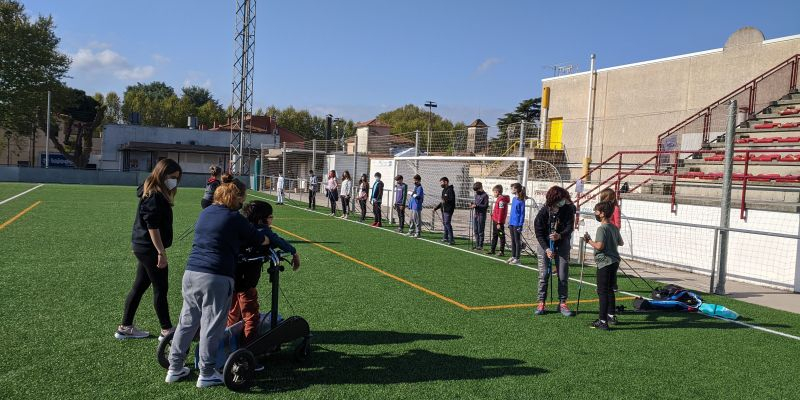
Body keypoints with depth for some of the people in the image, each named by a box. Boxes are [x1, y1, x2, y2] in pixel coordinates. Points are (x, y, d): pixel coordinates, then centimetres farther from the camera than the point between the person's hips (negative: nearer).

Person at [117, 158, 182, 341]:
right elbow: (152, 227, -22)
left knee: (139, 286, 16)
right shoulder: (154, 197, -19)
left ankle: (125, 327, 25)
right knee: (160, 288, 0)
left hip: (142, 247, 10)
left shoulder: (152, 193, 12)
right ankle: (166, 330, 9)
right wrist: (161, 253, -22)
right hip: (150, 248, -10)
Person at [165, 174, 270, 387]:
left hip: (191, 272, 7)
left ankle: (175, 369, 25)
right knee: (211, 326, 3)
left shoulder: (205, 212, 15)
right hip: (216, 278, -7)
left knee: (187, 321, 16)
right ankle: (207, 374, 12)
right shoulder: (235, 218, -5)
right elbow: (261, 240, 5)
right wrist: (267, 239, 27)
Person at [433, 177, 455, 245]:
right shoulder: (444, 190, 19)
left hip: (448, 210, -10)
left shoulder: (450, 190, -11)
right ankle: (446, 238, 23)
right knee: (444, 223, 14)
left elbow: (452, 200, -21)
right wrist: (436, 208, 24)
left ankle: (451, 239, -13)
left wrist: (446, 201, -36)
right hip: (444, 210, 10)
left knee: (447, 223, -13)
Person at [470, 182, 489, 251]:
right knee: (475, 230, 11)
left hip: (481, 215, -8)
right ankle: (477, 244, 20)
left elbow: (486, 206, -14)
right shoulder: (476, 194, 13)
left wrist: (476, 206, -19)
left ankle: (480, 246, 5)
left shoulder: (485, 195, -11)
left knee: (480, 231, -2)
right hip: (475, 214, 8)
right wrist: (473, 204, 1)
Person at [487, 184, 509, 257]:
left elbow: (501, 212, -22)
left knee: (501, 236, -2)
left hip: (499, 222, -10)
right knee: (494, 235, 16)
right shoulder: (498, 199, 11)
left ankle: (502, 252, 4)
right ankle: (492, 250, 25)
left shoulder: (501, 200, -18)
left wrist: (499, 223, -22)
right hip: (495, 220, 10)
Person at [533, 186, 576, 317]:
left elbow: (570, 227, -17)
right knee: (544, 274, -2)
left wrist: (560, 235, -38)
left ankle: (562, 303, 10)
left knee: (563, 275, 0)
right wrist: (546, 249, -20)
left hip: (562, 243, 2)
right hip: (544, 243, -1)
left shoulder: (568, 209, -15)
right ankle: (541, 303, 6)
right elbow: (538, 232, -13)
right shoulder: (543, 211, -19)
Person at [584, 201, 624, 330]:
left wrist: (589, 240, -11)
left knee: (602, 291, -6)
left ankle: (603, 321, -7)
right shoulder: (614, 228, 11)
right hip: (614, 261, 9)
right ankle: (611, 316, 30)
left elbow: (599, 246, -25)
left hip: (605, 263, -9)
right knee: (609, 289, 20)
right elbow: (621, 243, 22)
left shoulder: (602, 228, -16)